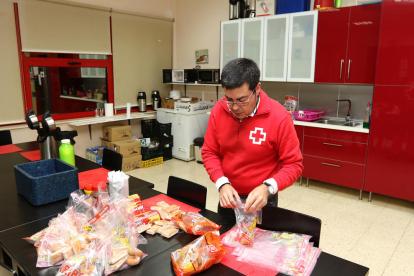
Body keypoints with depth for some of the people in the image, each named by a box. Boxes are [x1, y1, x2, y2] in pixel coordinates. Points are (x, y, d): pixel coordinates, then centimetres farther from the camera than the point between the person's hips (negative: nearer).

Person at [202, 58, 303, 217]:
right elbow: (209, 152, -4)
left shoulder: (279, 117, -22)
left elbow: (294, 164, -16)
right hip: (227, 198, 4)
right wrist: (222, 183, -19)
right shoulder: (219, 110, -11)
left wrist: (267, 188, -31)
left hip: (261, 200, -3)